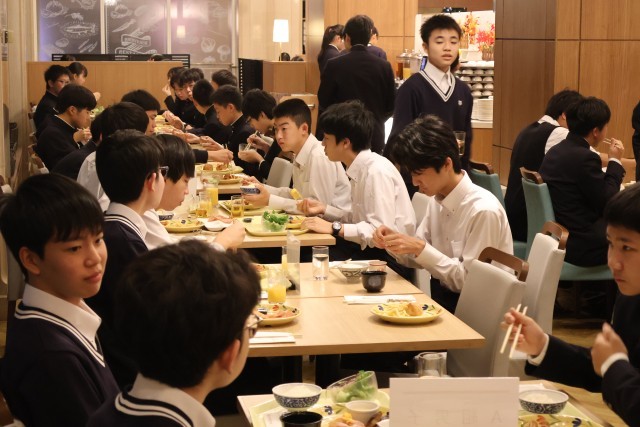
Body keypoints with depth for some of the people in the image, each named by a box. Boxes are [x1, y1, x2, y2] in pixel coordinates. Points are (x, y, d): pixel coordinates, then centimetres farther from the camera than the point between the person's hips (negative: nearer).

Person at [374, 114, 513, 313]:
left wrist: (420, 248, -21)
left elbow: (470, 280, -18)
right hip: (440, 297, 7)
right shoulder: (437, 200, 3)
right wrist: (396, 242, -8)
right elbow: (417, 257, 11)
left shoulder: (484, 211, -20)